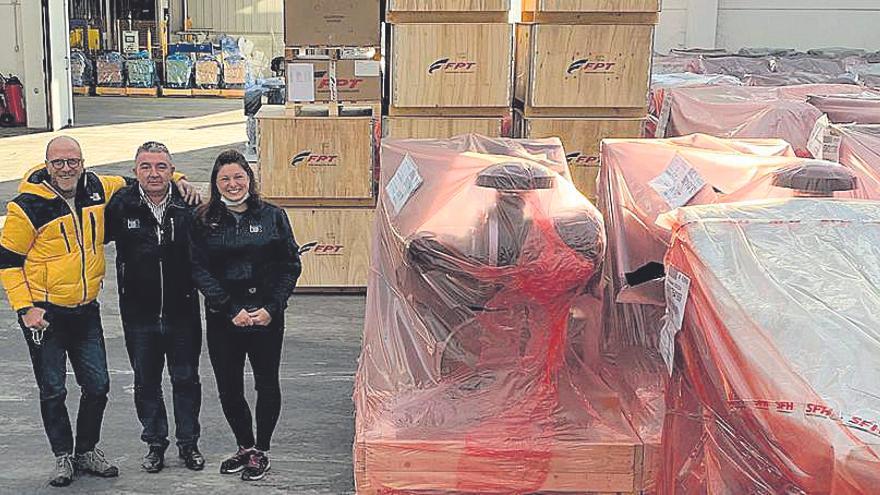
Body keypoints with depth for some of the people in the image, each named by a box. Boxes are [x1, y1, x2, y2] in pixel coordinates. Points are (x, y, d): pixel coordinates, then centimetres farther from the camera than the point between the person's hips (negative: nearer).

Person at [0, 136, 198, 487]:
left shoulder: (97, 188, 0)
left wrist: (176, 181, 6)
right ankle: (63, 456, 23)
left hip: (86, 310, 4)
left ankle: (87, 451, 27)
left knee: (98, 385, 7)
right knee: (53, 390, 5)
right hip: (45, 312, -4)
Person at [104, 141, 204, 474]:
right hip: (139, 314, 1)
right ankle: (155, 444, 29)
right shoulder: (121, 205, -6)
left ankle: (188, 443, 27)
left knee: (186, 380, 12)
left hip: (182, 312, 0)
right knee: (146, 383, 13)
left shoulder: (188, 206, -6)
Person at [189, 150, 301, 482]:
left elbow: (291, 265, 0)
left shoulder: (272, 216, 1)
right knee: (229, 389, 7)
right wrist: (231, 310, -14)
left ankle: (261, 451, 22)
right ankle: (245, 447, 28)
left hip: (267, 317, -1)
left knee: (267, 385, 6)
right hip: (222, 320, 1)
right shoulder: (204, 221, 2)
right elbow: (199, 270, -5)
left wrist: (271, 307, -11)